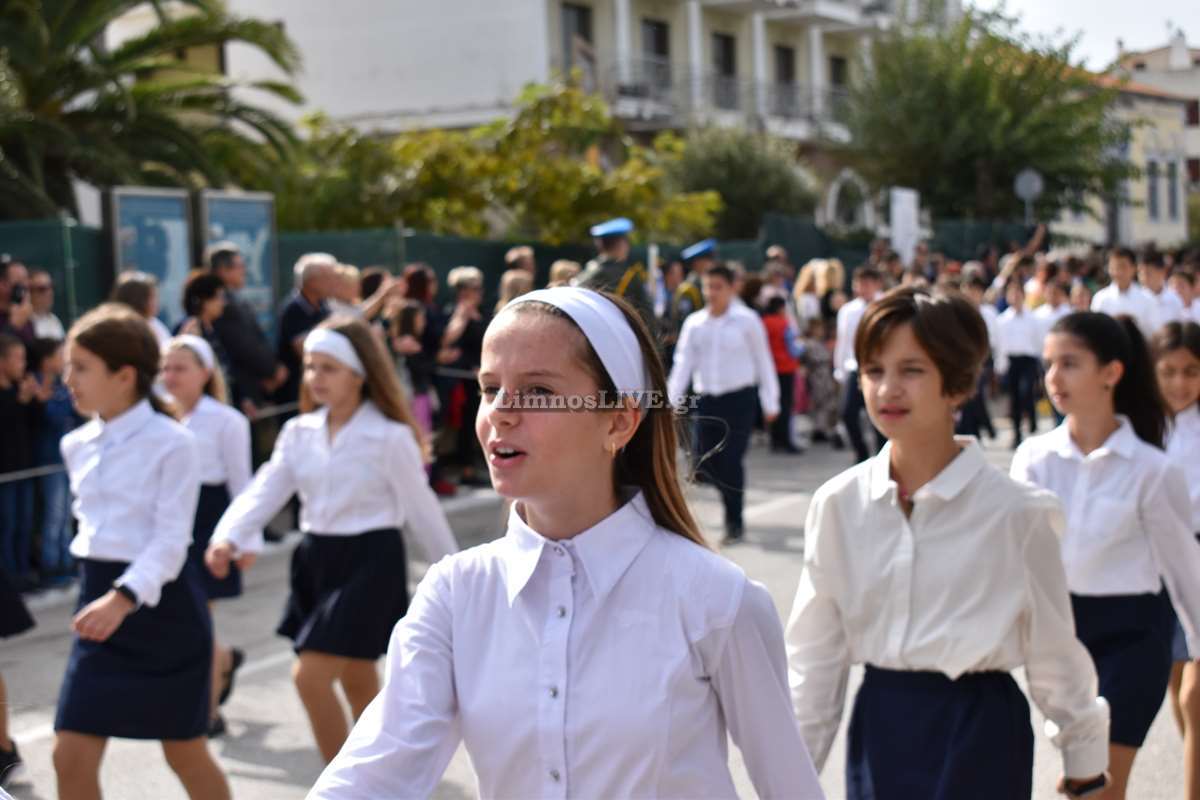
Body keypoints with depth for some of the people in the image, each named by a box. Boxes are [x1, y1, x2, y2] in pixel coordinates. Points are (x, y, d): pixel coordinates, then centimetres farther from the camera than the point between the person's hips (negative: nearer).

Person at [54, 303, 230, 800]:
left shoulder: (173, 443, -14)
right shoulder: (77, 446, 6)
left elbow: (171, 541, -19)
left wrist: (125, 597, -33)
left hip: (162, 603, -6)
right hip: (100, 599, 6)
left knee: (184, 752, 9)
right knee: (71, 758, -1)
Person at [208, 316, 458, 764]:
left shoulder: (390, 436, -12)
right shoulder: (299, 432, 4)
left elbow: (420, 507, -5)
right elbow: (265, 490, -4)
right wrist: (228, 538, -22)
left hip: (370, 560, -6)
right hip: (317, 557, 6)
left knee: (311, 676, -12)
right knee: (357, 681, 17)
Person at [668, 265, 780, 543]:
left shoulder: (747, 320, -3)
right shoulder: (694, 323, 5)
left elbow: (763, 362, 2)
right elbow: (683, 363, 2)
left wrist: (770, 403, 2)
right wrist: (671, 401, -7)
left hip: (739, 398, -4)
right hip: (706, 399, 4)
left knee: (731, 460, -9)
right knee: (704, 464, 4)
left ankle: (734, 521, 5)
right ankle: (731, 495, 33)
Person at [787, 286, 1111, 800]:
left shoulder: (1014, 511, -10)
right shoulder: (839, 504, -1)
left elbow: (1054, 652, -1)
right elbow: (814, 655, 5)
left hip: (979, 732, -4)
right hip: (877, 729, 4)